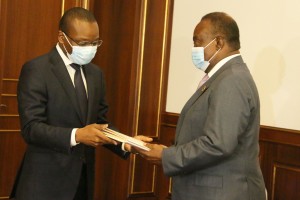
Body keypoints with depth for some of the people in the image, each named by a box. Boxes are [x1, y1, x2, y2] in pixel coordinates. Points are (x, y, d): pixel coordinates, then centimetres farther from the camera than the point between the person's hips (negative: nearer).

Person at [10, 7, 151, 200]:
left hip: (83, 179, 6)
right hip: (46, 180, -6)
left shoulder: (95, 73, 10)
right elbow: (31, 128, -17)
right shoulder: (36, 69, -11)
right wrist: (76, 135, -30)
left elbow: (100, 122, 11)